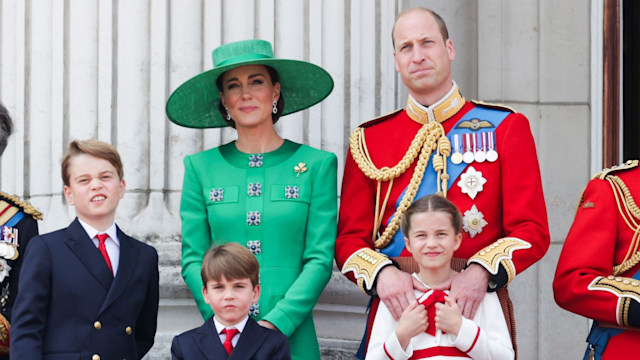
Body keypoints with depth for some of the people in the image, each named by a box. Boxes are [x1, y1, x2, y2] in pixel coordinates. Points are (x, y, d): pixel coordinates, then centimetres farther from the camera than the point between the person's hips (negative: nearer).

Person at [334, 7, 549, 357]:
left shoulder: (506, 127, 3)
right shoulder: (369, 140, 8)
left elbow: (532, 230, -3)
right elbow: (349, 237, 5)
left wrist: (481, 272, -19)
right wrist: (381, 274, -16)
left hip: (477, 306, -1)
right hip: (397, 308, 1)